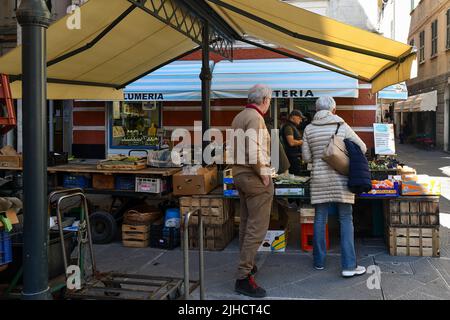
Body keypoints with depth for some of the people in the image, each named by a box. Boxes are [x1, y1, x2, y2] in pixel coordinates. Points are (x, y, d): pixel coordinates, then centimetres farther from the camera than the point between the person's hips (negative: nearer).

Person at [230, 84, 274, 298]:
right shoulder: (255, 117, -16)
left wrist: (239, 169, 15)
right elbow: (254, 151, -26)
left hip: (239, 174, 10)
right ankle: (244, 277, -5)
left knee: (246, 224, 19)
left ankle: (246, 265, 32)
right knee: (257, 228, -6)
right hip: (254, 176, -10)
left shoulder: (239, 117, 14)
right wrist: (264, 174, -17)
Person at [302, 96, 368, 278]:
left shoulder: (309, 129, 2)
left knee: (320, 219, 10)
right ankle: (349, 266, 1)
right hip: (341, 179, -2)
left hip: (319, 178, 2)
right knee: (346, 220, 2)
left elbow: (306, 157, 4)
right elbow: (362, 148, 3)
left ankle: (319, 261, 20)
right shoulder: (342, 127, -3)